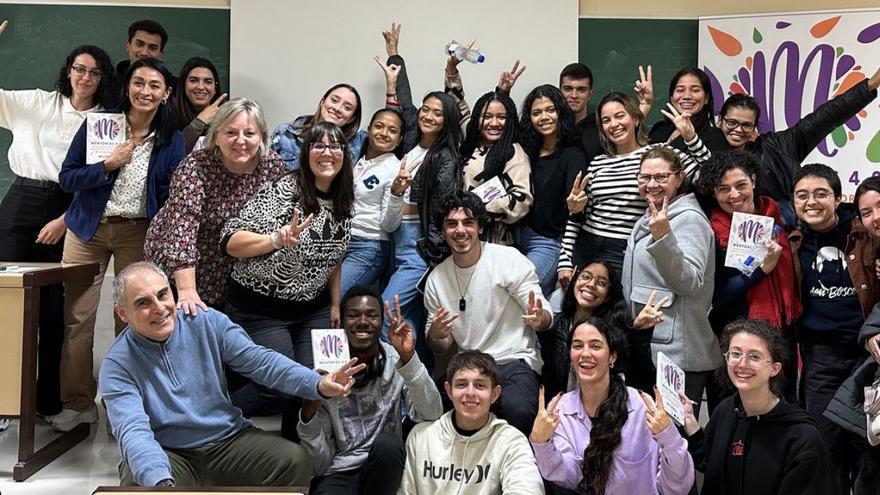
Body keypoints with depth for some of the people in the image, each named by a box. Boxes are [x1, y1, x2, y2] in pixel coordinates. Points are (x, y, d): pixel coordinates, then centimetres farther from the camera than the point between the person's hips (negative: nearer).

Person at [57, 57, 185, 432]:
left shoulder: (172, 140, 1)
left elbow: (173, 197, 1)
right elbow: (66, 178, 0)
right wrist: (108, 164, -15)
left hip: (139, 234, 0)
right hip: (88, 230, 1)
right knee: (77, 320, 0)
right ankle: (77, 403, 14)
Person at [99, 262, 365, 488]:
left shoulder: (208, 323, -2)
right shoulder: (117, 366, -10)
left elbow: (258, 360, -8)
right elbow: (132, 431, -24)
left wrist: (318, 384, -25)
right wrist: (161, 482, -44)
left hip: (228, 439, 2)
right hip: (168, 455, -2)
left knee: (294, 460, -19)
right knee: (137, 485, -34)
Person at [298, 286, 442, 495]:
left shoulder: (396, 361, -3)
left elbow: (430, 415, -20)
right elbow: (320, 464, -3)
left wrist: (408, 357, -29)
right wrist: (309, 413, -20)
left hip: (384, 473, 3)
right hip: (336, 475, -2)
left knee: (387, 444, -29)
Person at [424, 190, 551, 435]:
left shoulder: (509, 259, -4)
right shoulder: (436, 279, 8)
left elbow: (547, 318, -5)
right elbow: (440, 348, 14)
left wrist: (539, 319, -30)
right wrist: (435, 335, -11)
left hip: (515, 361, -3)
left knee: (518, 410, -35)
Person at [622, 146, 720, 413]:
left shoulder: (689, 219, -11)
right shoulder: (648, 220, 17)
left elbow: (692, 284, -24)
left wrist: (663, 238, -33)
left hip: (679, 357, -9)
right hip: (647, 350, 9)